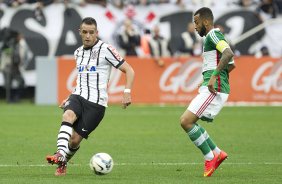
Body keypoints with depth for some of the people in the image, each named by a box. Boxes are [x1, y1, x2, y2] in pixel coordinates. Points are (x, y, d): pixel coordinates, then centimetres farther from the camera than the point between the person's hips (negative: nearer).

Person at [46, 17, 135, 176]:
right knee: (68, 115, -31)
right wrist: (69, 98, 25)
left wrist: (127, 92, -18)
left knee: (75, 139, -9)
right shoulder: (78, 53, 17)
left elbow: (129, 70, -4)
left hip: (96, 102, -5)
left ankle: (63, 162, 18)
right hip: (78, 97, 5)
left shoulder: (106, 50, -4)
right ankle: (60, 154, -45)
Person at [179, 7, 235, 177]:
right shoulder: (215, 37, 23)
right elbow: (232, 65, 31)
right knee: (188, 122, 15)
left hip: (214, 89, -11)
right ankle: (217, 153, 15)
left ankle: (210, 157, -6)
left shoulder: (213, 34, -9)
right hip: (211, 88, 11)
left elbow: (229, 54, -27)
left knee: (186, 121, -14)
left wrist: (214, 75, -28)